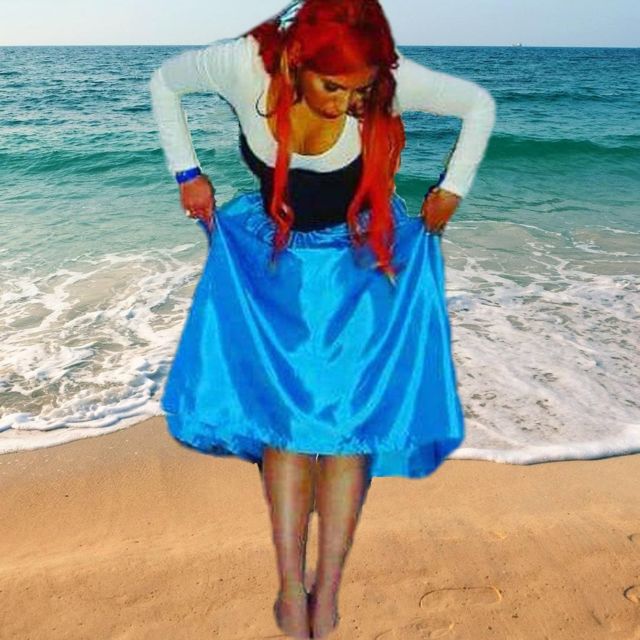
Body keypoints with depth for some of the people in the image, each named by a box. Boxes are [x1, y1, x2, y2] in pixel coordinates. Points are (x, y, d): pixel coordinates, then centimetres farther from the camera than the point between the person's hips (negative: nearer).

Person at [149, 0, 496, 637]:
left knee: (347, 416, -7)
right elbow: (164, 82, 0)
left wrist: (451, 190, -1)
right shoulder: (244, 63, -21)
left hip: (359, 262, -1)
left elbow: (479, 104, -5)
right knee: (281, 414, -6)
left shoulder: (390, 79, -23)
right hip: (274, 261, 1)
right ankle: (290, 589, 4)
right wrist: (187, 173, -1)